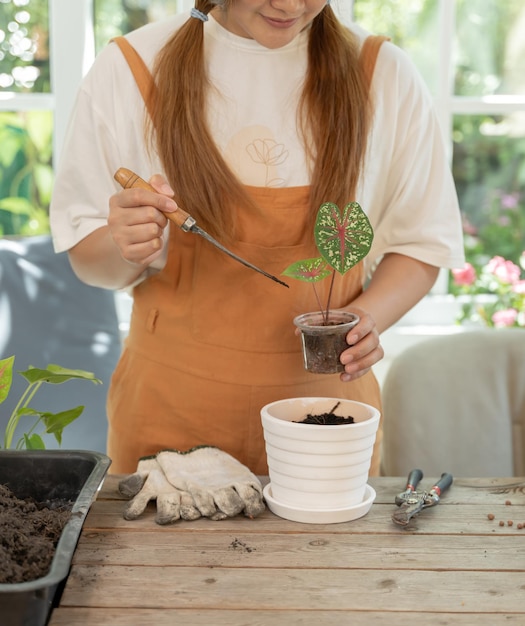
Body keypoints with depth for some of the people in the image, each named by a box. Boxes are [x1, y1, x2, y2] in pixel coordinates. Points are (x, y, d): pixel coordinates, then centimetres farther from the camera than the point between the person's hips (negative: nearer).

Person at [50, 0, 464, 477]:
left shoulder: (382, 75, -2)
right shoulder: (129, 69, -5)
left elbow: (421, 242, 3)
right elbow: (89, 261, 1)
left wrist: (367, 315, -15)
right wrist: (122, 248, -21)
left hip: (325, 400, 1)